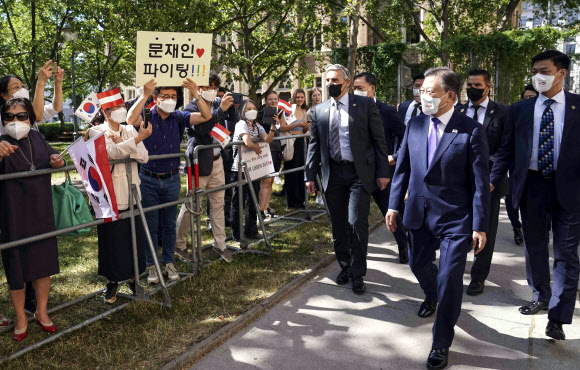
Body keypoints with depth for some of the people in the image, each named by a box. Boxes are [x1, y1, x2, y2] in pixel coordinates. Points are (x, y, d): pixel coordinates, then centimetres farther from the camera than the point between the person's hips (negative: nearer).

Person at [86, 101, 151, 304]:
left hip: (131, 194, 3)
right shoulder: (96, 131, -3)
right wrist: (138, 139, -32)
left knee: (135, 238, 8)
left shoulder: (130, 130, 9)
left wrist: (123, 143, -16)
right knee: (111, 240, 5)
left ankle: (133, 278, 26)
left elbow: (144, 157, -4)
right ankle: (112, 282, 22)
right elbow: (111, 152, -22)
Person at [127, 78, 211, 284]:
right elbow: (131, 120, -29)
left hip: (171, 180, 2)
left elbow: (206, 116, -9)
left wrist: (195, 94, -21)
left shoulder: (178, 118, 0)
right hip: (148, 180, -2)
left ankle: (168, 262, 26)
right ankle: (151, 265, 20)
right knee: (150, 225, 6)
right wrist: (145, 95, -32)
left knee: (169, 224, 12)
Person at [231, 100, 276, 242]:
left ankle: (251, 231, 25)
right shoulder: (241, 124, -10)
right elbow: (248, 143, -25)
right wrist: (257, 147, -6)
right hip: (240, 170, -8)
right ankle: (237, 234, 8)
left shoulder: (257, 126, 13)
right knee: (239, 201, 0)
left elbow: (267, 140, -4)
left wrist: (273, 126, -15)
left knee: (253, 200, 13)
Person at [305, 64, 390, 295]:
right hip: (332, 174, 4)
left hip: (359, 173, -3)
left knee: (357, 224, -6)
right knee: (338, 225, 11)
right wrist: (310, 175, 6)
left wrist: (383, 172, -5)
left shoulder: (365, 105, 0)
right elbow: (314, 145, 12)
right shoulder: (319, 110, 9)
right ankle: (345, 267, 29)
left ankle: (357, 274, 10)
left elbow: (379, 139, -1)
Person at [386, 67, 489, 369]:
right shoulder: (415, 125, 3)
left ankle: (441, 344, 16)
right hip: (419, 214, 5)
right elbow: (403, 167, 9)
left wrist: (480, 226, -11)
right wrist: (394, 205, 5)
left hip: (455, 219, -5)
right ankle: (432, 297, 57)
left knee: (449, 280, -3)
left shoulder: (471, 131, -11)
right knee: (419, 265, 22)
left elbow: (480, 182, -10)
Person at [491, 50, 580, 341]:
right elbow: (506, 151, 5)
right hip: (531, 186, 2)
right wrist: (493, 181, -6)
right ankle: (541, 297, 36)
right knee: (534, 247, 15)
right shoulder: (519, 110, 4)